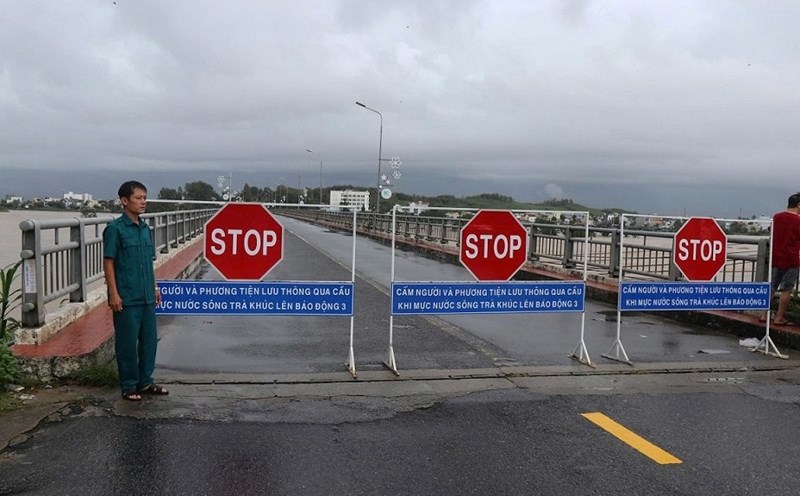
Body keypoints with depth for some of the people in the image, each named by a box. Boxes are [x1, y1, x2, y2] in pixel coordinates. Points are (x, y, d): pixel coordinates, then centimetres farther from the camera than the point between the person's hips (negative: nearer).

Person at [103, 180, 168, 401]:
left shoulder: (145, 228, 11)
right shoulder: (115, 228, -9)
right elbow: (108, 262, -10)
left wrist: (154, 288, 18)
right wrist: (113, 293, -15)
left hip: (147, 297, 7)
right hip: (127, 298, -7)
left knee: (149, 339, 12)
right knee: (127, 343, 3)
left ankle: (145, 381, 25)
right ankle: (129, 386, 15)